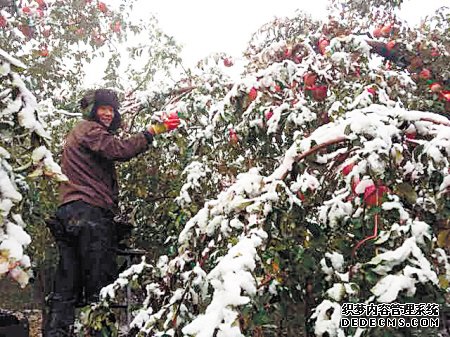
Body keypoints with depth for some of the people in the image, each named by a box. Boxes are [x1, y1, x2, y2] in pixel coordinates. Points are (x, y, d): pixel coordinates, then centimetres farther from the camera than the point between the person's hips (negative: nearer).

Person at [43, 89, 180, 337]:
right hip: (89, 211, -10)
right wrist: (152, 131, -16)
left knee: (67, 284, 7)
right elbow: (119, 150, -17)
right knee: (99, 280, -10)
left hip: (69, 213, 10)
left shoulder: (83, 133, 32)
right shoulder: (88, 129, 0)